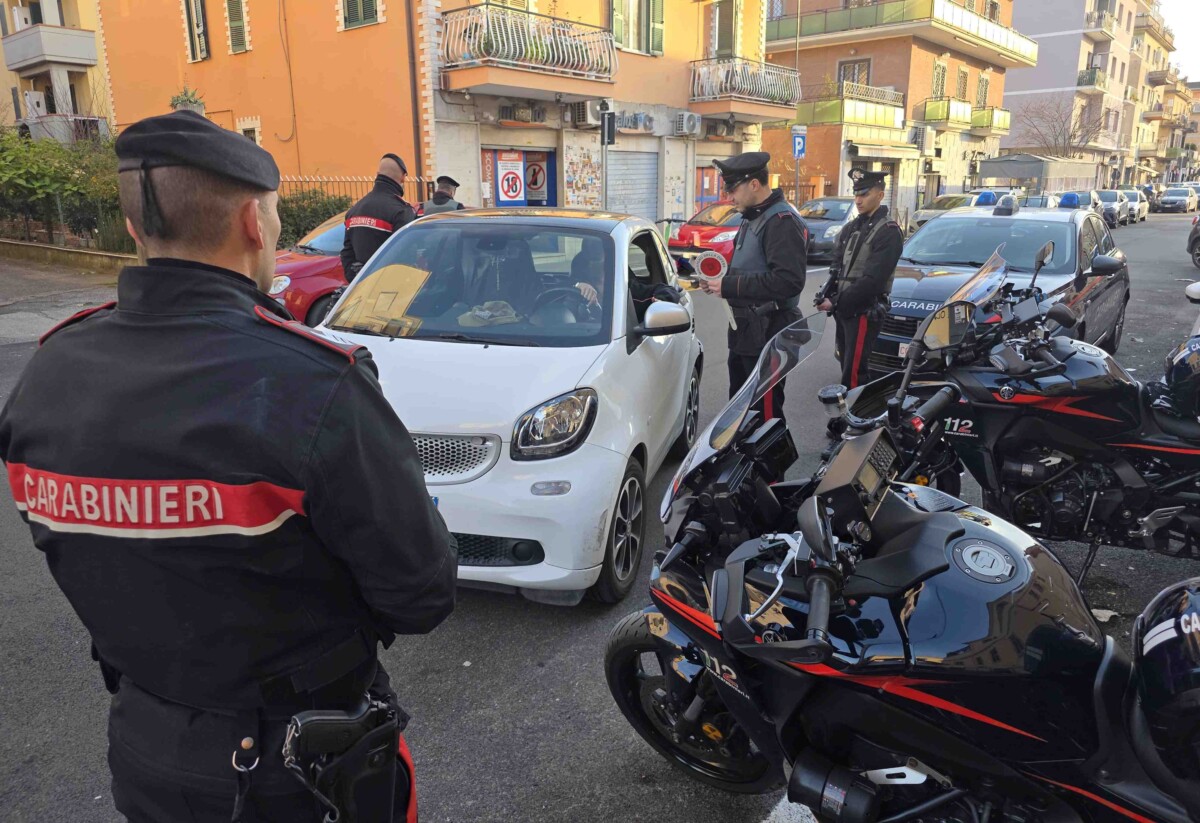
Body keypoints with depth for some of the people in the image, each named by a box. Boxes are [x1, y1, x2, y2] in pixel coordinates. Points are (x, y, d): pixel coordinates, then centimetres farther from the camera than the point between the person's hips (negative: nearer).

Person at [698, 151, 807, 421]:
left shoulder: (782, 221, -17)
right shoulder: (752, 218, 15)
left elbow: (788, 281, -28)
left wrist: (729, 286, -23)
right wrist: (721, 282, 3)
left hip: (768, 333, -10)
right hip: (745, 331, 10)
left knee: (765, 411, -4)